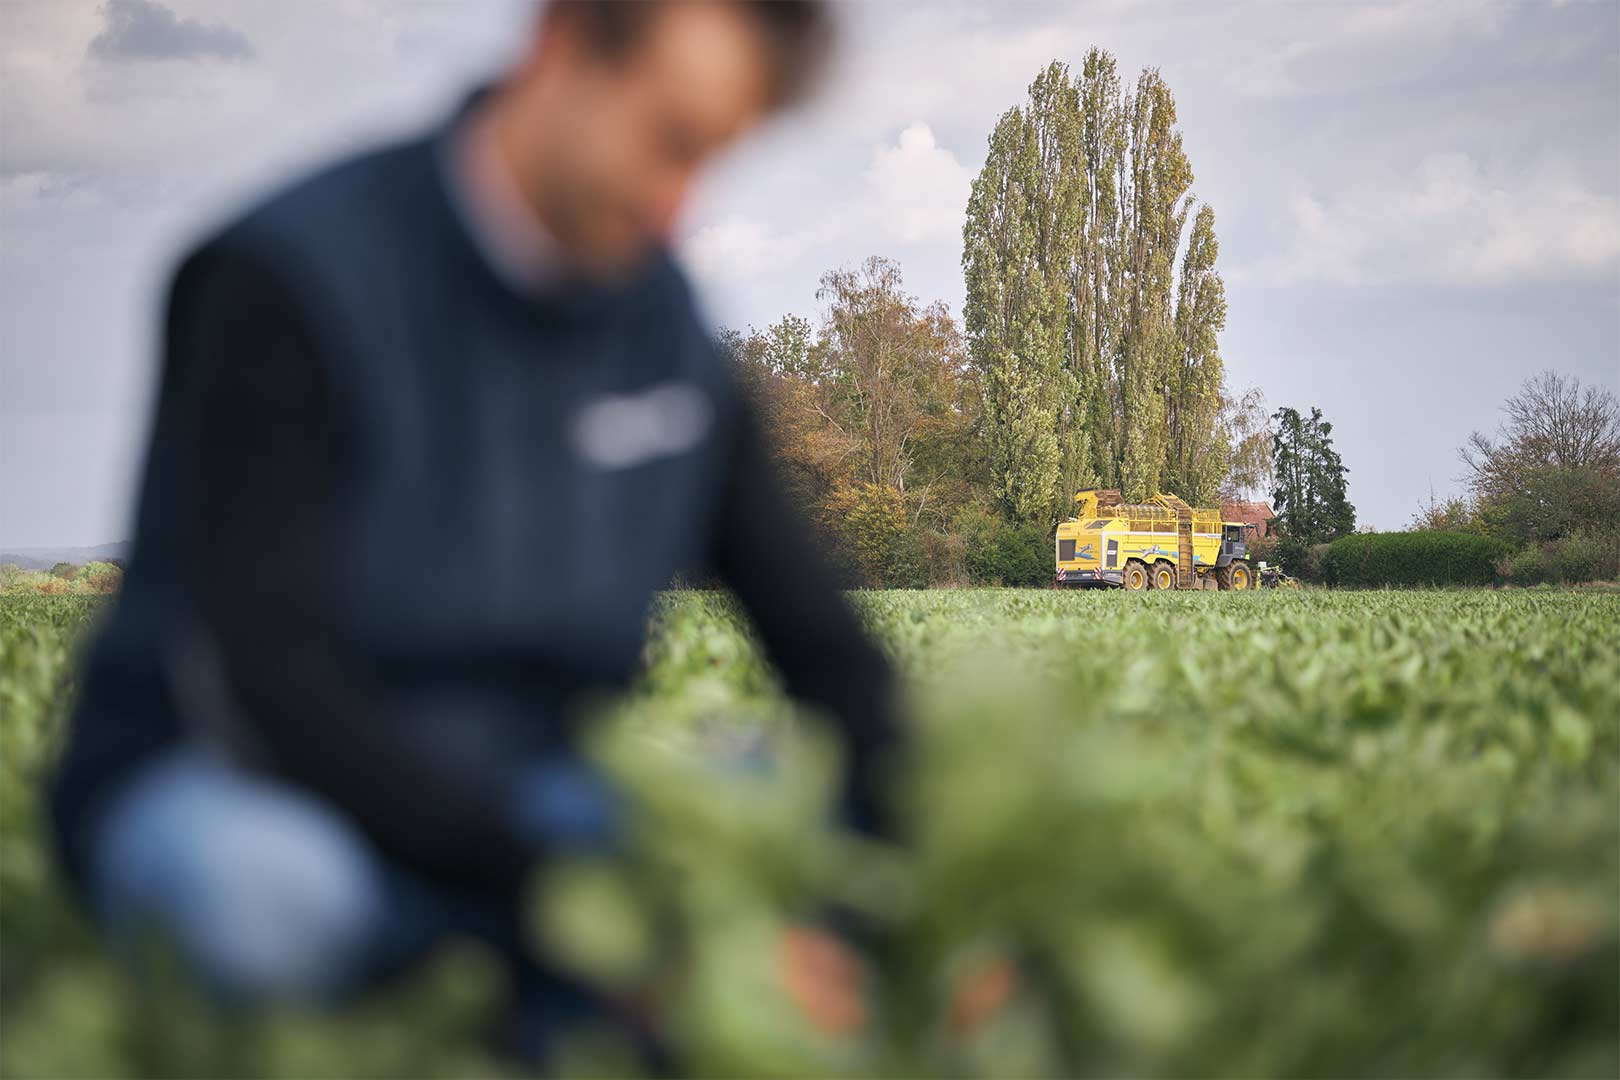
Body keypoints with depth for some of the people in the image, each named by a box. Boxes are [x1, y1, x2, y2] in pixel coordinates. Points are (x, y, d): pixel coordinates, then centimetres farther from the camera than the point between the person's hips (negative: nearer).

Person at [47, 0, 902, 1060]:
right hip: (231, 791, -4)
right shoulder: (291, 277, -17)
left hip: (505, 795, 5)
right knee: (269, 885, -40)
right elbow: (271, 678, -26)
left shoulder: (668, 323, 2)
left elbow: (827, 646, 3)